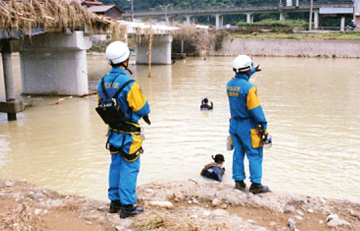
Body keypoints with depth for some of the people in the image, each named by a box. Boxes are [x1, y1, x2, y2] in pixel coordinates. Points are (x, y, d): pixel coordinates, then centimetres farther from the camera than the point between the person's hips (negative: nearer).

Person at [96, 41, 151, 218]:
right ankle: (127, 206, 12)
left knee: (116, 166, 18)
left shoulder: (102, 83, -2)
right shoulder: (129, 84, -24)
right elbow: (142, 108, -15)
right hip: (129, 134, -7)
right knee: (129, 168, 4)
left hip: (113, 132, 7)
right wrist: (145, 115, 7)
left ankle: (115, 201, 29)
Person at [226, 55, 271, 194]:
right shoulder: (249, 88, -21)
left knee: (238, 153, 14)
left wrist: (252, 71, 39)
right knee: (255, 155, 2)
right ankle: (256, 184, 5)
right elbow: (256, 110, -20)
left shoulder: (229, 84, 3)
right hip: (248, 126, -7)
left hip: (234, 124, 7)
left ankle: (239, 181, 20)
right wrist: (264, 127, -11)